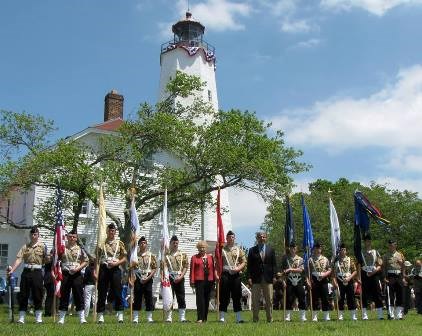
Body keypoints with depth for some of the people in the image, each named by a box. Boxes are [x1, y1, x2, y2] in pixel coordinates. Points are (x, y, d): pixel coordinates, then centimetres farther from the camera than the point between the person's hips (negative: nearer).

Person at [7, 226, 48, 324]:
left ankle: (39, 317, 10)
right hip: (26, 271, 2)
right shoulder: (25, 246, 9)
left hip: (37, 272, -2)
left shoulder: (42, 246, 4)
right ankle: (21, 318, 11)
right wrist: (12, 269, -13)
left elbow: (45, 261, 6)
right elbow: (19, 259, -1)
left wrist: (48, 257, -16)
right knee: (23, 294, 3)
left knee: (37, 294, 1)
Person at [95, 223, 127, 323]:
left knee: (117, 292, -1)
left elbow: (124, 259, 6)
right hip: (103, 269, 1)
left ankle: (120, 315, 5)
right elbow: (97, 259, 7)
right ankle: (100, 315, 8)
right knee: (102, 293, 2)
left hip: (115, 269, -1)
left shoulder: (119, 243, 7)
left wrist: (116, 263, -11)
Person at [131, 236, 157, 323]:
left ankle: (149, 318, 9)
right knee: (137, 298, 1)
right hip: (138, 279, 0)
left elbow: (154, 268, 1)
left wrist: (148, 278, -11)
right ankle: (135, 318, 6)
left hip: (148, 279, 0)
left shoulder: (151, 255, 4)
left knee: (149, 298, 2)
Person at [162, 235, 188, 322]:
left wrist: (181, 277, -9)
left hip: (179, 278, 1)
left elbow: (186, 267, 3)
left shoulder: (183, 254, 9)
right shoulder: (166, 255, 5)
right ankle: (168, 317, 6)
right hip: (169, 278, -1)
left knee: (181, 298, 1)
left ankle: (182, 317, 6)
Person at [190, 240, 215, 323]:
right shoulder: (194, 257, 5)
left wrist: (213, 280, 5)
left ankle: (205, 318, 17)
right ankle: (200, 318, -4)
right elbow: (192, 270, 0)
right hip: (199, 280, -3)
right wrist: (192, 281, -6)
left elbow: (212, 269, 11)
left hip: (209, 281, 3)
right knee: (200, 299, -6)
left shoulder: (210, 257, 12)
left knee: (207, 299, 8)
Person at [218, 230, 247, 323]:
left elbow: (244, 262, 10)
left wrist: (238, 268, -9)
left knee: (237, 297, 5)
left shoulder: (239, 250, 13)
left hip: (236, 275, 2)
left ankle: (239, 318, 10)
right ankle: (222, 318, 5)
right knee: (224, 297, 0)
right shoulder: (221, 249, 6)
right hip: (225, 275, -2)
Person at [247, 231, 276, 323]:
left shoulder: (271, 250, 10)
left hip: (268, 278, 1)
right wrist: (249, 277, -6)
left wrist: (274, 276, 0)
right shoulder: (252, 250, 6)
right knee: (255, 300, 2)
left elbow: (274, 264, 8)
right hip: (256, 278, -1)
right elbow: (249, 265, 3)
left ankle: (270, 318, 13)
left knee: (269, 300, 5)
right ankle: (255, 319, 8)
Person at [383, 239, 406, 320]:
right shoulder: (386, 256, 4)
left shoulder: (400, 255, 11)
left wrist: (403, 277, 6)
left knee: (400, 296, 4)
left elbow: (403, 267, 14)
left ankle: (399, 315, 10)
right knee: (390, 296, -5)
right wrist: (385, 278, -9)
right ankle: (391, 315, -2)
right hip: (390, 276, -3)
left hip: (399, 276, 3)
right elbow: (384, 267, 0)